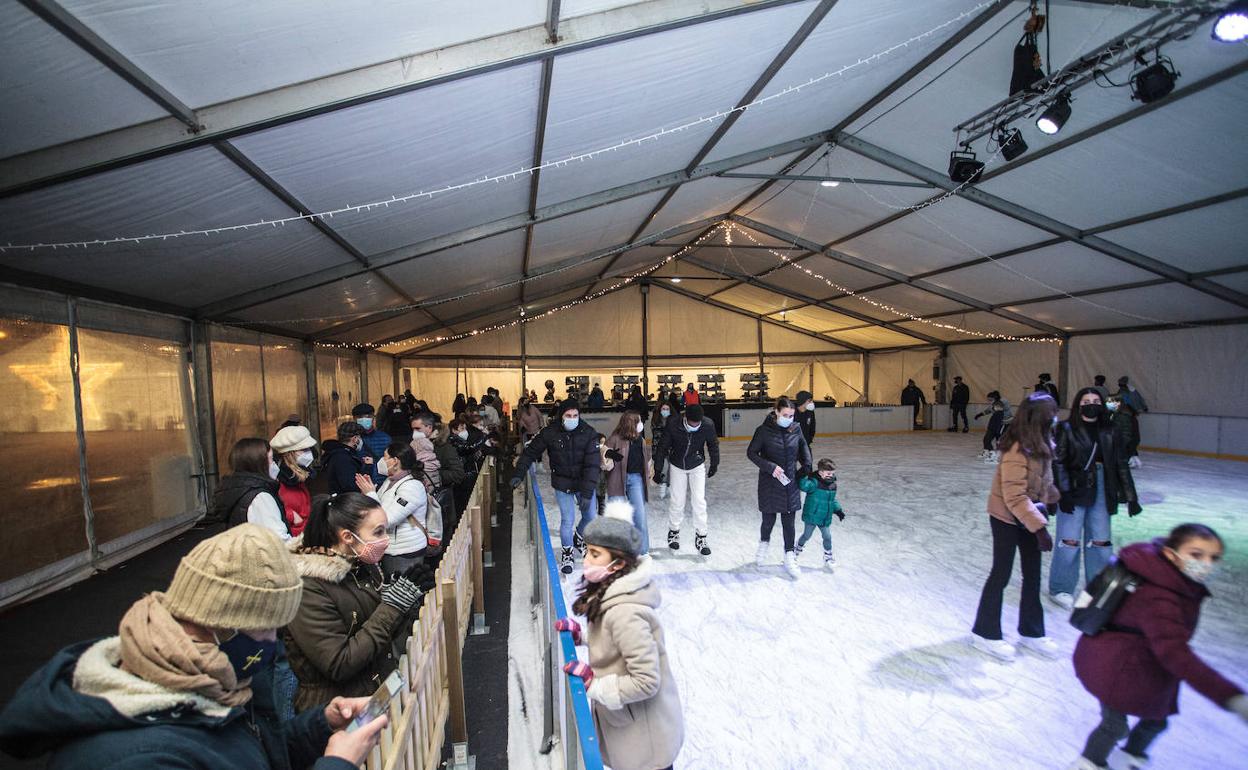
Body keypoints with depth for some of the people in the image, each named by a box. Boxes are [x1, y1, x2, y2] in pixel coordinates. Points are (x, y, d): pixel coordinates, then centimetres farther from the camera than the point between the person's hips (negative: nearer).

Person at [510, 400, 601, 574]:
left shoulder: (589, 433, -17)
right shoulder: (550, 433, -14)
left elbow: (592, 465, -20)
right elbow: (530, 452, -1)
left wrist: (587, 493, -25)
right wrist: (519, 474, -9)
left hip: (585, 483, 1)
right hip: (563, 485, -1)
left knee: (590, 517, 12)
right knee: (567, 520, -3)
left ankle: (579, 538, 45)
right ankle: (567, 552, 23)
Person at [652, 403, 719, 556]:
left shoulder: (708, 425, -26)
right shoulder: (673, 424, -29)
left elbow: (713, 445, -5)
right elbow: (662, 446, -15)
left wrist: (714, 464, 8)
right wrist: (657, 470, -9)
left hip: (697, 466, 0)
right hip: (677, 466, 0)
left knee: (699, 501, -4)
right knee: (676, 501, 5)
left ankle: (701, 536, 9)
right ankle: (673, 531, 28)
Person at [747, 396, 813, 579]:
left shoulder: (796, 429, -3)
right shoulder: (764, 430, -14)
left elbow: (803, 446, 16)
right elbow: (751, 453, -8)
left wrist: (806, 464, 5)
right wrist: (770, 467, -18)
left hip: (790, 482, 3)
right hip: (769, 484, -2)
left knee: (789, 521, 7)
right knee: (769, 519, 9)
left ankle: (789, 557, 22)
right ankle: (763, 543, 40)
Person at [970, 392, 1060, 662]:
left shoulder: (1041, 443, -3)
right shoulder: (1018, 450, -27)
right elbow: (1015, 497, -27)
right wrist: (1039, 527, -28)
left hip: (1029, 515, 8)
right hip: (1006, 517, -8)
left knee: (1033, 573, 15)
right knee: (1001, 574, 4)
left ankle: (1031, 632, 32)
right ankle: (985, 633, 20)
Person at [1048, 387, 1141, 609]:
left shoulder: (1109, 433, 5)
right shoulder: (1067, 430, -8)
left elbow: (1121, 465, 9)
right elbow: (1058, 462, -11)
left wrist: (1130, 497, 7)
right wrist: (1064, 493, -17)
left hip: (1101, 494, 5)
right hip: (1074, 492, -4)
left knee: (1101, 542, 12)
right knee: (1069, 541, 0)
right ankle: (1060, 589, 14)